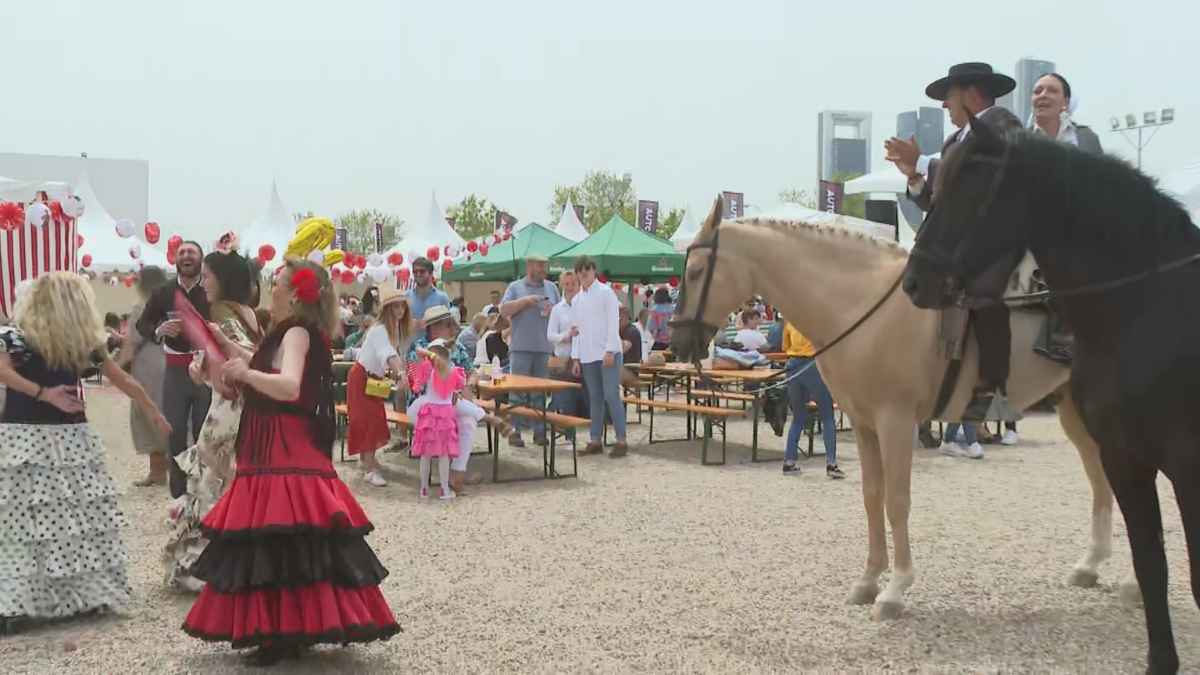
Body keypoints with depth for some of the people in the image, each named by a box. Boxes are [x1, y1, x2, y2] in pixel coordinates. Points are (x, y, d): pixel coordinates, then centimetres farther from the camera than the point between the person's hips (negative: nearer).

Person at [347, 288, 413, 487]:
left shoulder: (397, 329, 1)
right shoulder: (379, 330, -27)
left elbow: (398, 353, 3)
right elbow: (388, 354, -43)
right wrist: (401, 373, -56)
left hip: (375, 378, 8)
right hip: (361, 377, -8)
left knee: (377, 419, 14)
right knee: (368, 420, -11)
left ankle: (367, 457, 33)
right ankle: (369, 470, -12)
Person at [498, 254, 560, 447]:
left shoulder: (551, 287, 15)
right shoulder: (515, 287, 6)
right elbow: (504, 311, -5)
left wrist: (552, 310, -4)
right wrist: (525, 300, -12)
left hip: (545, 348, 3)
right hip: (521, 347, -3)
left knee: (541, 392, 6)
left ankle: (539, 431, 11)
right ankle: (515, 430, 1)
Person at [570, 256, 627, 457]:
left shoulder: (605, 292, -2)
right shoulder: (576, 300, 15)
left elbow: (613, 323, -7)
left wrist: (610, 351, -14)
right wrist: (575, 357, 11)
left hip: (607, 353, -5)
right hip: (587, 356, 6)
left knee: (611, 395, -9)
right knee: (595, 398, 7)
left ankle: (621, 440, -6)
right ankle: (595, 440, 10)